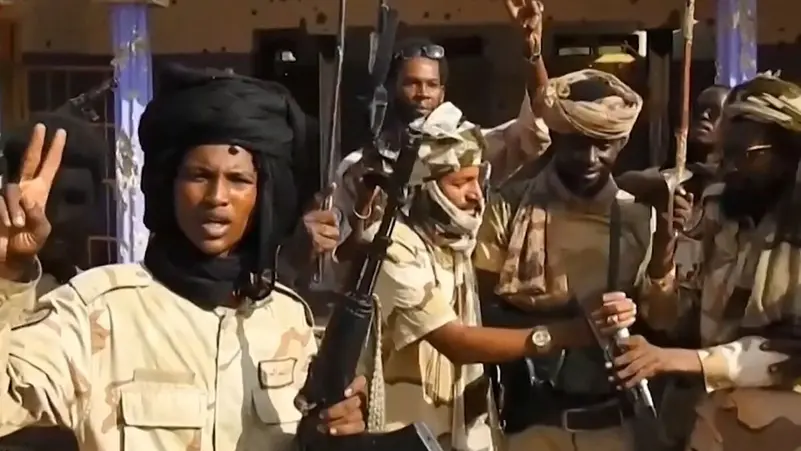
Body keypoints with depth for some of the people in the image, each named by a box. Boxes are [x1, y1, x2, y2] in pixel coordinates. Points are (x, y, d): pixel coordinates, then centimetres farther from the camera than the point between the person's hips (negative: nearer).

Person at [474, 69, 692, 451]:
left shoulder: (640, 216, -1)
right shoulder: (513, 206, -7)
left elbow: (656, 319, -1)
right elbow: (484, 308, -6)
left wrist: (665, 245, -15)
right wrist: (556, 328, -19)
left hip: (610, 418, 2)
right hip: (532, 416, -2)